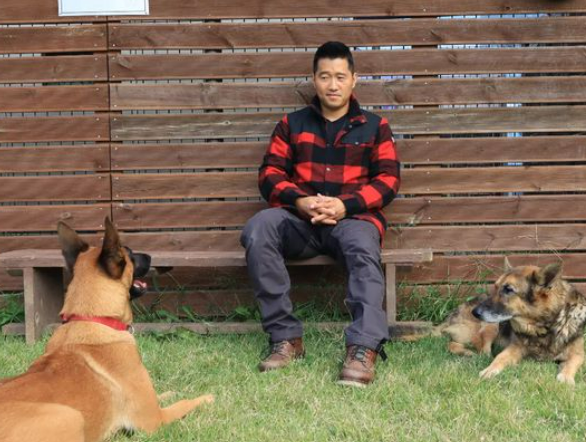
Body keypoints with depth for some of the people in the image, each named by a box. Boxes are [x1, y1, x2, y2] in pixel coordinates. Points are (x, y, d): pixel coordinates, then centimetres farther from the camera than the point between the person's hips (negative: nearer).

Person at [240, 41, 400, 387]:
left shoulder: (374, 127, 14)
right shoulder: (292, 124, 18)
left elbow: (388, 180, 4)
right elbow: (270, 174, 10)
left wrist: (345, 205, -13)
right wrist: (299, 201, -12)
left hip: (354, 217, -2)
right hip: (300, 219, 2)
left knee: (363, 247, -38)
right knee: (257, 229, -31)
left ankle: (364, 348, -47)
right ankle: (286, 337, -28)